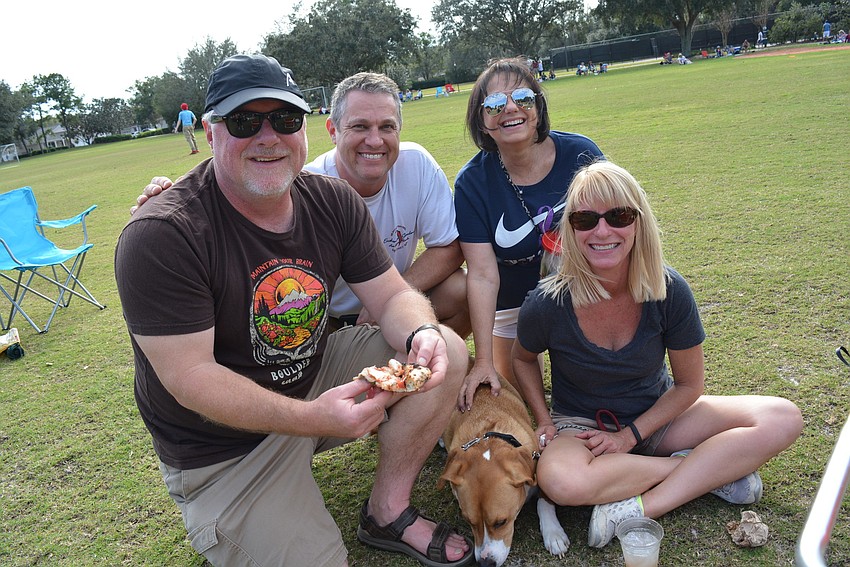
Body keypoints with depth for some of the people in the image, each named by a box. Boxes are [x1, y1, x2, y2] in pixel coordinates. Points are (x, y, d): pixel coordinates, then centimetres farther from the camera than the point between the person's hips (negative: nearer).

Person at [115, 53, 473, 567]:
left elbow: (393, 296, -3)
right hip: (225, 447, -5)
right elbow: (190, 376, -25)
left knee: (447, 351, -9)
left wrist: (420, 333, -28)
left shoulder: (334, 201, -6)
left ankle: (387, 511, 5)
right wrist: (312, 418, -37)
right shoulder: (159, 236, -23)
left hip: (316, 376, 6)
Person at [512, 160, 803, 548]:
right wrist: (544, 422, -10)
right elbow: (523, 357, 2)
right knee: (560, 481, -38)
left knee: (783, 419, -17)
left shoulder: (669, 291, -18)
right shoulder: (547, 304, -22)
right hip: (581, 425, -2)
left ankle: (637, 509, -23)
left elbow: (689, 384, -5)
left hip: (655, 416, 2)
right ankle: (707, 468, -13)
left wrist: (630, 435, -15)